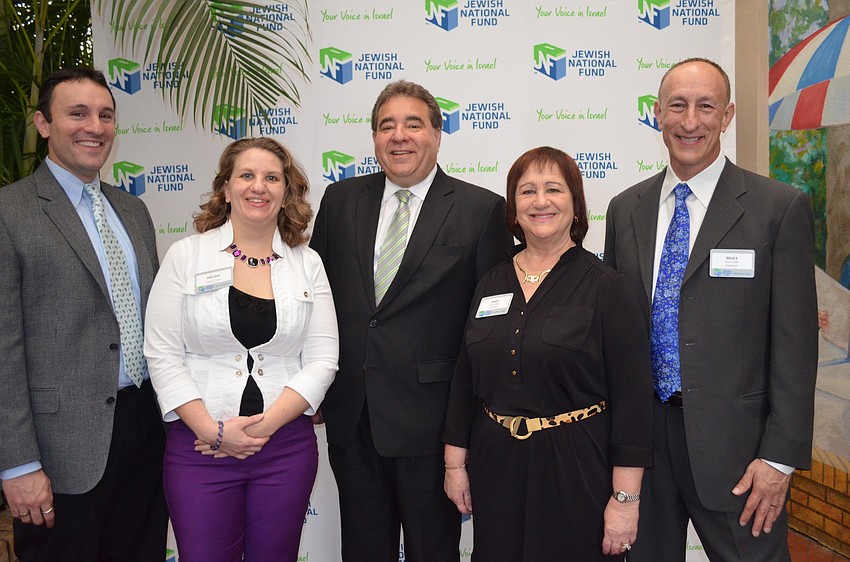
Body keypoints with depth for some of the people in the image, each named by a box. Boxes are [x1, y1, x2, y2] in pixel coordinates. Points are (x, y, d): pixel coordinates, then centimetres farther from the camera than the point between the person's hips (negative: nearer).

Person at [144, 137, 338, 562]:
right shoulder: (186, 256, 1)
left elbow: (322, 359, 0)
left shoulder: (307, 264, 5)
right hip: (199, 445, -1)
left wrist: (263, 425, -11)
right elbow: (162, 354, -4)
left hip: (287, 444, 2)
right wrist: (214, 430, -12)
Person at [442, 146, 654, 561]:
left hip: (576, 469, -4)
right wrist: (455, 463, 7)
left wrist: (625, 499, -13)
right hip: (496, 467, 4)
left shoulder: (605, 287, -8)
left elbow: (632, 396, -11)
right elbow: (465, 380, 10)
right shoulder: (491, 284, 6)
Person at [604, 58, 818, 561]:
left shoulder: (780, 208, -6)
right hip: (640, 433, 4)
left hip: (731, 443, -3)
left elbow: (795, 344, -7)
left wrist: (780, 457, -10)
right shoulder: (626, 209, 7)